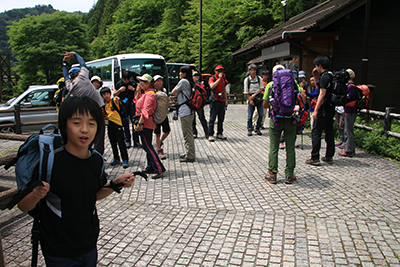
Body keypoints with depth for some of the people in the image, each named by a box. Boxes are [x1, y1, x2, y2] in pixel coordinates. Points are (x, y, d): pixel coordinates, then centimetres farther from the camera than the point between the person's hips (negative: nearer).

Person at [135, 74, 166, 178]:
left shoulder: (150, 94, -15)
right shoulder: (146, 93, 18)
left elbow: (146, 110, -23)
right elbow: (137, 102, 31)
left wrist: (140, 122, -26)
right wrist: (138, 91, 21)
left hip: (145, 124, -11)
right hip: (146, 124, 11)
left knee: (147, 146, -11)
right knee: (147, 146, 17)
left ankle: (159, 169, -11)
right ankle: (151, 167, 27)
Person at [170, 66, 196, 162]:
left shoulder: (183, 81, -10)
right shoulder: (190, 82, 17)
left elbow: (173, 92, -4)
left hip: (185, 111, -10)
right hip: (189, 111, 10)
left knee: (187, 134, -6)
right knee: (188, 133, 17)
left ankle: (190, 156, -2)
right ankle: (189, 153, 26)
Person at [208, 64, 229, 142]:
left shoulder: (223, 79, 16)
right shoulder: (212, 78, -3)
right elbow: (212, 86, -24)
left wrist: (226, 100, 16)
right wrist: (219, 78, -20)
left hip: (222, 101, 6)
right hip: (215, 101, -6)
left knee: (221, 119, 9)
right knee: (212, 119, -3)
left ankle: (219, 134, 19)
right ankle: (210, 135, 2)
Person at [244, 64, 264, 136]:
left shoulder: (259, 78, 3)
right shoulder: (247, 80, -3)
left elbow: (261, 88, 2)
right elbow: (246, 92, -2)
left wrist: (255, 94, -11)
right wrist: (250, 100, -10)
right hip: (251, 97, -2)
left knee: (261, 114, 1)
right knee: (250, 115, -2)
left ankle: (257, 129, 15)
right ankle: (249, 129, 10)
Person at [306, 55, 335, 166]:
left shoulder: (324, 76, -15)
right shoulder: (330, 75, 14)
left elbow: (322, 94, -21)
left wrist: (316, 110, -22)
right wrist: (315, 77, 19)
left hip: (324, 109, -9)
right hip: (331, 108, 9)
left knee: (316, 132, -4)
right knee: (329, 132, 13)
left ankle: (315, 158, -3)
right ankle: (329, 156, 20)